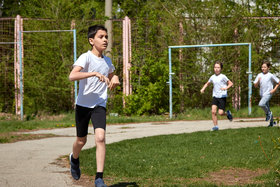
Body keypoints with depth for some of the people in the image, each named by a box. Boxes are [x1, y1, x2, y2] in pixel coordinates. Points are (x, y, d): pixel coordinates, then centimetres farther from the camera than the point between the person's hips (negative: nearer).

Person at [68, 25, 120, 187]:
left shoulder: (108, 61, 6)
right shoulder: (86, 58, -13)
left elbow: (111, 76, 28)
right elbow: (72, 76, -30)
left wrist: (114, 79, 3)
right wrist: (95, 73, -38)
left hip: (100, 105, 3)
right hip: (83, 104, -3)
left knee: (100, 137, -18)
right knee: (81, 140, 11)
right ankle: (75, 159, 48)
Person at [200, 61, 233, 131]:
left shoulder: (223, 77, -6)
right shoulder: (212, 77, 8)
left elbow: (231, 83, -7)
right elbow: (207, 83, 26)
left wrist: (225, 88, -25)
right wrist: (203, 89, 9)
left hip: (222, 97, -4)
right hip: (215, 96, 4)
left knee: (220, 113, -10)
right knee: (213, 111, -13)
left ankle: (227, 113, 24)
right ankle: (215, 126, -5)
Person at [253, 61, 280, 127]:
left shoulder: (271, 75, -5)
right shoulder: (259, 75, 5)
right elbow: (255, 85, 6)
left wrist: (274, 89, -7)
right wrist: (258, 81, -13)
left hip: (268, 93, -6)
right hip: (262, 94, 6)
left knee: (261, 104, -27)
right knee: (267, 108, 13)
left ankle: (268, 113, -2)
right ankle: (271, 122, 26)